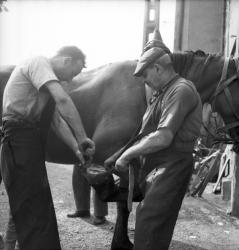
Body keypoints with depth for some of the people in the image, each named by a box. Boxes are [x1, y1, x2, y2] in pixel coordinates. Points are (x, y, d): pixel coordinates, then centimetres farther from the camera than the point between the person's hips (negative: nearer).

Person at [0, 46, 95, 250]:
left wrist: (77, 149, 5)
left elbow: (58, 120, 16)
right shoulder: (38, 63, -9)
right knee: (33, 210, -10)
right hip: (19, 140, -10)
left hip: (32, 145, 10)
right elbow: (63, 100, -23)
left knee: (44, 210, 16)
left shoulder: (49, 77, 21)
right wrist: (83, 139, -20)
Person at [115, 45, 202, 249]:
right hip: (154, 166, 9)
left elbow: (163, 138, -25)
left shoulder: (181, 90, -16)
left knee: (149, 223, -9)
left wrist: (127, 155, -16)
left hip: (171, 166, -9)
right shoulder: (163, 93, 14)